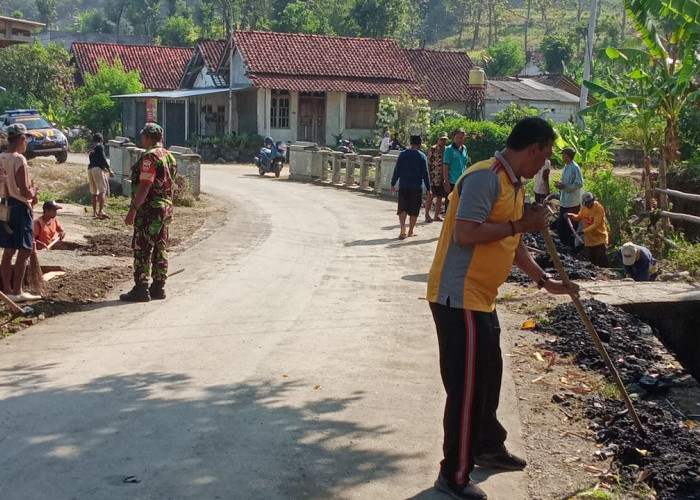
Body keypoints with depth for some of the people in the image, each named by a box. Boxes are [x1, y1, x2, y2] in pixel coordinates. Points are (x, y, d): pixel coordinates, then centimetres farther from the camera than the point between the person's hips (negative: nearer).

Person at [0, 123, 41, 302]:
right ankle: (17, 292, -1)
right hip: (20, 207, -8)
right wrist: (34, 194, 1)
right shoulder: (19, 159, -17)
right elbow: (24, 191, -19)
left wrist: (30, 190, 14)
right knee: (24, 251, -2)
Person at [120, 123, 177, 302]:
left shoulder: (150, 157, -16)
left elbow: (144, 186, -22)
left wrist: (133, 210, -19)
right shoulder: (169, 157, 13)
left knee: (142, 250, -5)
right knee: (160, 250, 12)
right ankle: (158, 287, 16)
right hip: (166, 208, 9)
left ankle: (141, 290, -3)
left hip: (149, 210, -9)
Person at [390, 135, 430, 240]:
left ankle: (403, 227, -18)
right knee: (414, 211, 9)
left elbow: (397, 170, 1)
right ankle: (410, 231, 15)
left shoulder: (402, 154, 1)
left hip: (403, 186, 1)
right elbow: (425, 174, -4)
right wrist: (428, 188, 2)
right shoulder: (422, 156, -4)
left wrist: (393, 184, 10)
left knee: (402, 209, 5)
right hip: (417, 188, -1)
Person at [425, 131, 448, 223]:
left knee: (440, 197, 10)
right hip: (434, 178, -6)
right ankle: (427, 215, 6)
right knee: (430, 196, -1)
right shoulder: (433, 149, -7)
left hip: (443, 178, 6)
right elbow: (428, 163, -9)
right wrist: (428, 176, -14)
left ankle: (437, 215, 18)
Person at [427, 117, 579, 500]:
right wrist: (520, 224, -19)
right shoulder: (485, 177, -19)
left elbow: (511, 242, 23)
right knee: (468, 385, -4)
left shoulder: (514, 185, 13)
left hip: (480, 298, 10)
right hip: (459, 298, -10)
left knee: (488, 376, 22)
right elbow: (464, 234, -28)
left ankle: (488, 448, 41)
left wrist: (545, 281, 23)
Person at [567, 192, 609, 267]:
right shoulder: (583, 208, 1)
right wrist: (571, 216, -2)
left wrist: (583, 231, -33)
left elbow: (595, 225, -25)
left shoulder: (599, 208, -19)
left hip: (600, 238, -6)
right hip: (589, 239, 6)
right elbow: (579, 218, 18)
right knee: (590, 261, 11)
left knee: (602, 261, -6)